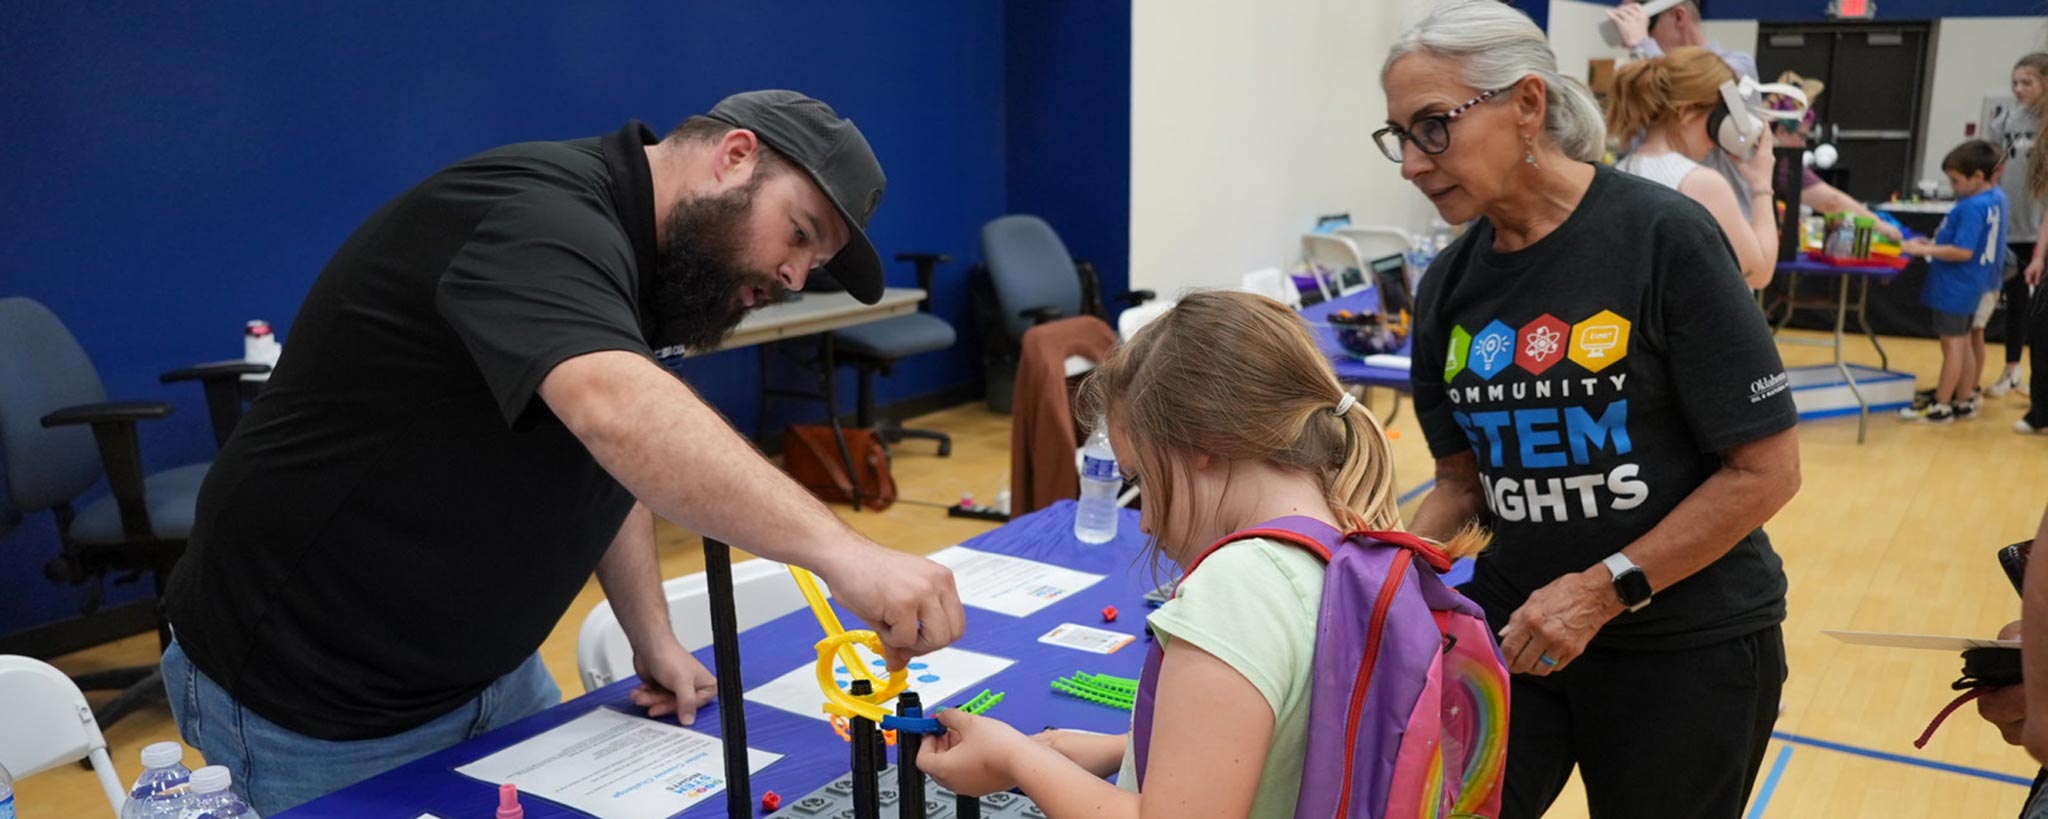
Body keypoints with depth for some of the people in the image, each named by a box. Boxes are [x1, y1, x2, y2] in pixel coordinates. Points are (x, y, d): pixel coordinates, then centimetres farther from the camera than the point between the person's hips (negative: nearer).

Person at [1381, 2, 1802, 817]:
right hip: (1514, 623, 4)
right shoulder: (1447, 287, -1)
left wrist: (1607, 589, -18)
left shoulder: (1662, 236, -16)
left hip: (1687, 641, -3)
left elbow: (1766, 468, -14)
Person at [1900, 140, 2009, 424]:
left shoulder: (1971, 207, -24)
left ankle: (1941, 406, 7)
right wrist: (1935, 244, 10)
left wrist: (1924, 250, -21)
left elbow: (1963, 251, -27)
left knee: (1953, 344, -1)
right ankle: (1965, 400, 26)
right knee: (1966, 342, 17)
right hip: (1978, 285, 9)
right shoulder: (1996, 197, 6)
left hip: (1955, 287, -9)